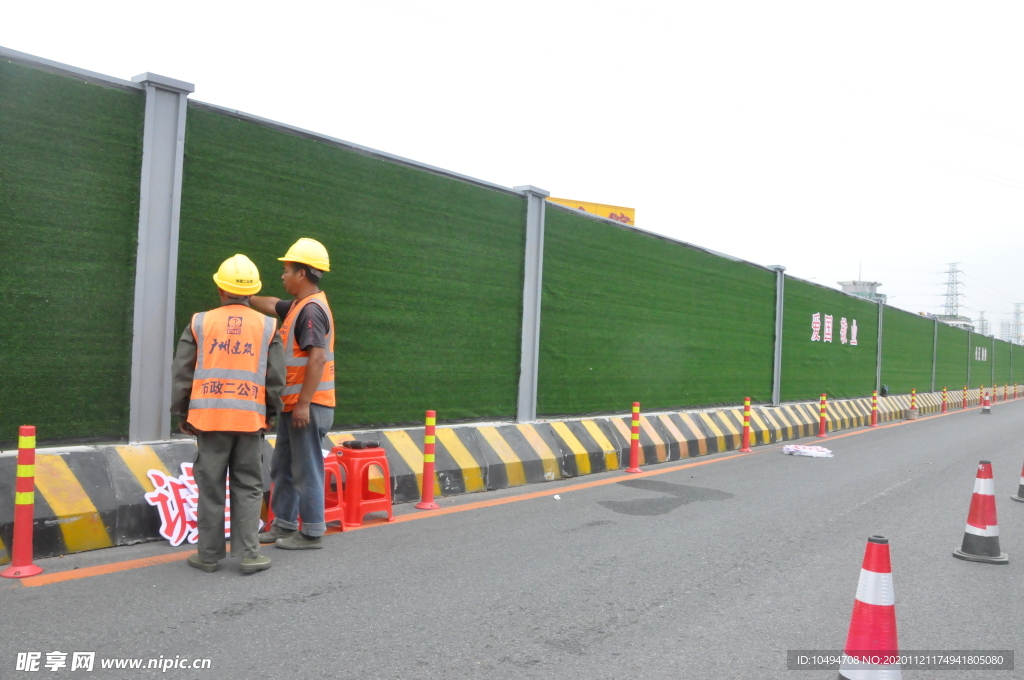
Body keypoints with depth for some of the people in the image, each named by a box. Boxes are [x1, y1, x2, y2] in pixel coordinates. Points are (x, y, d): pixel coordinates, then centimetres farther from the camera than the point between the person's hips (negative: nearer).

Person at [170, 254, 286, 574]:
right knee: (248, 487, 8)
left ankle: (209, 554, 16)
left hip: (208, 416, 1)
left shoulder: (200, 323, 5)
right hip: (250, 418, 0)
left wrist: (181, 414, 15)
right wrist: (270, 413, 16)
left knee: (211, 487, 8)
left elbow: (182, 374, 5)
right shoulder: (267, 327, 4)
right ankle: (249, 553, 7)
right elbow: (275, 379, 3)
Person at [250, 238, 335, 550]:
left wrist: (304, 403, -25)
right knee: (282, 467, 17)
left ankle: (312, 533, 8)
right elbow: (272, 305, 35)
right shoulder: (299, 306, 14)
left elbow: (318, 358, -24)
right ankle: (283, 526, 27)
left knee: (306, 470, -2)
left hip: (308, 405, -10)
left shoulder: (311, 309, -17)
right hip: (294, 403, 10)